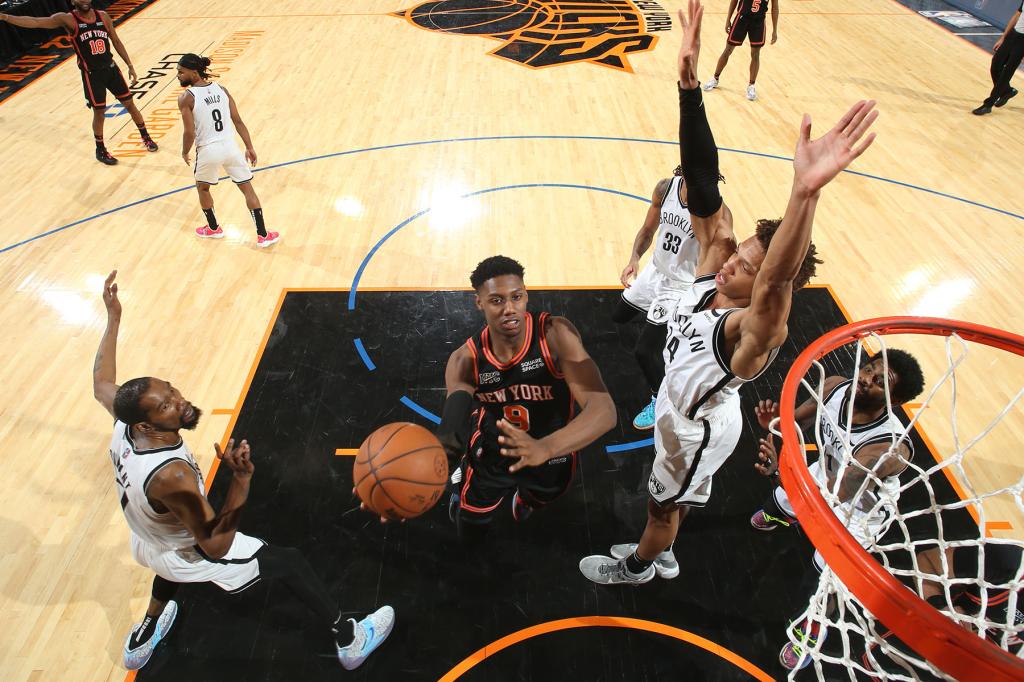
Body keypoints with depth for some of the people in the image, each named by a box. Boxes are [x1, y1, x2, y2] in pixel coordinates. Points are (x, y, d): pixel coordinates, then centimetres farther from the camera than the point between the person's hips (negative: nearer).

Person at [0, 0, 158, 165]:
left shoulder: (103, 16, 0)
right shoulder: (68, 19, -12)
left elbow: (116, 42, 10)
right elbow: (36, 21, -19)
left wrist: (130, 66, 7)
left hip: (111, 68, 4)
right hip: (91, 75, -3)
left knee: (129, 104, 11)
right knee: (99, 113, 2)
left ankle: (145, 137, 32)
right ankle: (100, 150, 20)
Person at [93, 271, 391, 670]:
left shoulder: (124, 423, -24)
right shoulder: (172, 476, -45)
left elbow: (102, 384, -1)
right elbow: (215, 546, -38)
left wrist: (113, 318, 0)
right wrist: (241, 480, -55)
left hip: (147, 541, 7)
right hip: (189, 555, -7)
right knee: (291, 563, 6)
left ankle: (142, 640, 59)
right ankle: (350, 640, 23)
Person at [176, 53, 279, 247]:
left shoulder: (186, 98, -10)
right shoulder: (221, 89, 4)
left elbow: (189, 132, -13)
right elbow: (238, 121, 4)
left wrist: (185, 152, 5)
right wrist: (249, 147, 10)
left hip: (208, 150, -3)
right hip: (229, 146, 3)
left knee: (202, 187, 24)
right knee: (247, 188, 12)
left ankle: (213, 229, 38)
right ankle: (263, 235, 10)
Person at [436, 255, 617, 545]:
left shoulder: (556, 334, -33)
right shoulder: (465, 360, -25)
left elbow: (604, 409, -42)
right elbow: (450, 436, -28)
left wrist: (544, 448, -60)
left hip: (552, 454, 0)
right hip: (491, 452, 1)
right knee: (469, 538, 20)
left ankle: (523, 493, 64)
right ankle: (465, 474, 47)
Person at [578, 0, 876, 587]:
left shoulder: (757, 329, -40)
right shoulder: (715, 260, -22)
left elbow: (775, 280, -64)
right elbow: (703, 187, -31)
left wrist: (806, 191, -83)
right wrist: (690, 84, -40)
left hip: (700, 427, -6)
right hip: (676, 404, 7)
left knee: (664, 506, 22)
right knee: (670, 499, 31)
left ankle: (637, 567, 53)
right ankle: (660, 555, 60)